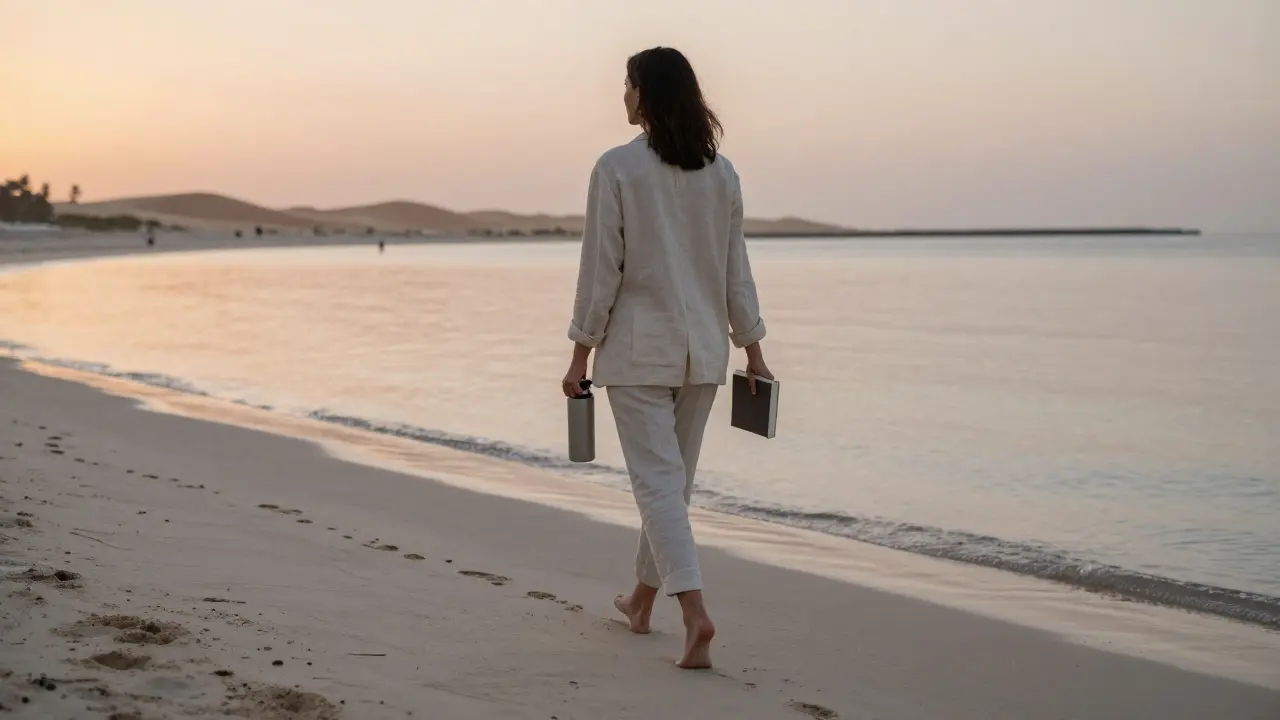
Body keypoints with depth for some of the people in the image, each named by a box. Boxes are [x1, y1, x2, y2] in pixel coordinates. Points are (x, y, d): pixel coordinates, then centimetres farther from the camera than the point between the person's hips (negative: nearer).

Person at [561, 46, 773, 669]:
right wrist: (753, 352, 14)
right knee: (674, 478, 16)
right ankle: (643, 600, 32)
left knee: (658, 480, -4)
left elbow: (601, 268, -10)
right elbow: (736, 271, 6)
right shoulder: (721, 172, 4)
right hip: (702, 348, 5)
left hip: (637, 348, -5)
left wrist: (581, 355, -3)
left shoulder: (617, 168, -10)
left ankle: (695, 611, -18)